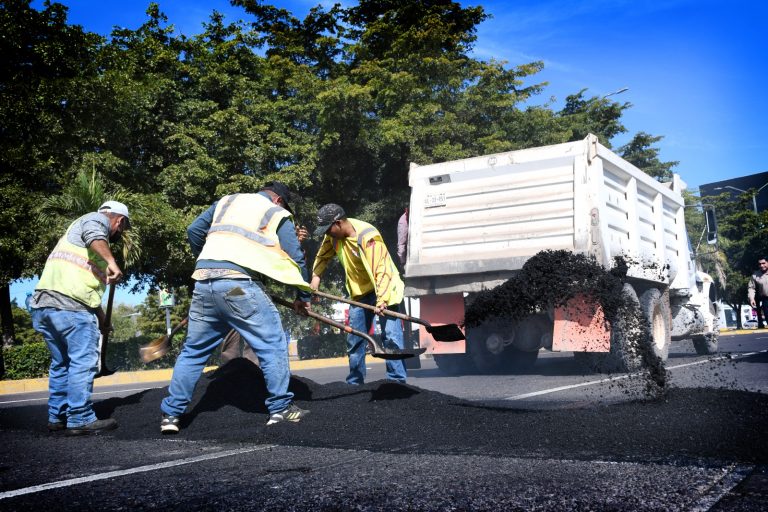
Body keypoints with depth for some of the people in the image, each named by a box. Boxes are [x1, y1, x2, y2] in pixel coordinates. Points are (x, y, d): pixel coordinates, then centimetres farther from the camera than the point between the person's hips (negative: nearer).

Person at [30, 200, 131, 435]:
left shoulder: (78, 226, 35)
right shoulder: (97, 219, 8)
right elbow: (93, 234, -20)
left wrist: (101, 317, 41)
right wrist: (111, 262, -32)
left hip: (42, 304, 10)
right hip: (70, 304, -9)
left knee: (61, 363, 18)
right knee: (83, 361, -5)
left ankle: (57, 416, 23)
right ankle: (80, 420, -4)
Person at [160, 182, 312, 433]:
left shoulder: (226, 201, 26)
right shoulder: (277, 214, 13)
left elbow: (194, 230, 23)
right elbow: (296, 257, 9)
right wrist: (303, 296, 18)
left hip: (203, 283, 5)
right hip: (239, 284, -5)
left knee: (193, 351, 15)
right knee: (273, 344, 5)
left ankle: (170, 414, 18)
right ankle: (280, 408, 7)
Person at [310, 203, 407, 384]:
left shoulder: (367, 236, -28)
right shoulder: (333, 234, -6)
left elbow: (381, 269, -32)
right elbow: (322, 256, 10)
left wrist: (381, 299, -40)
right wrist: (316, 276, -4)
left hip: (383, 289, -7)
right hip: (359, 291, 7)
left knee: (391, 336, -16)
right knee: (354, 339, 10)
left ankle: (397, 381, -11)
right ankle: (354, 382, 21)